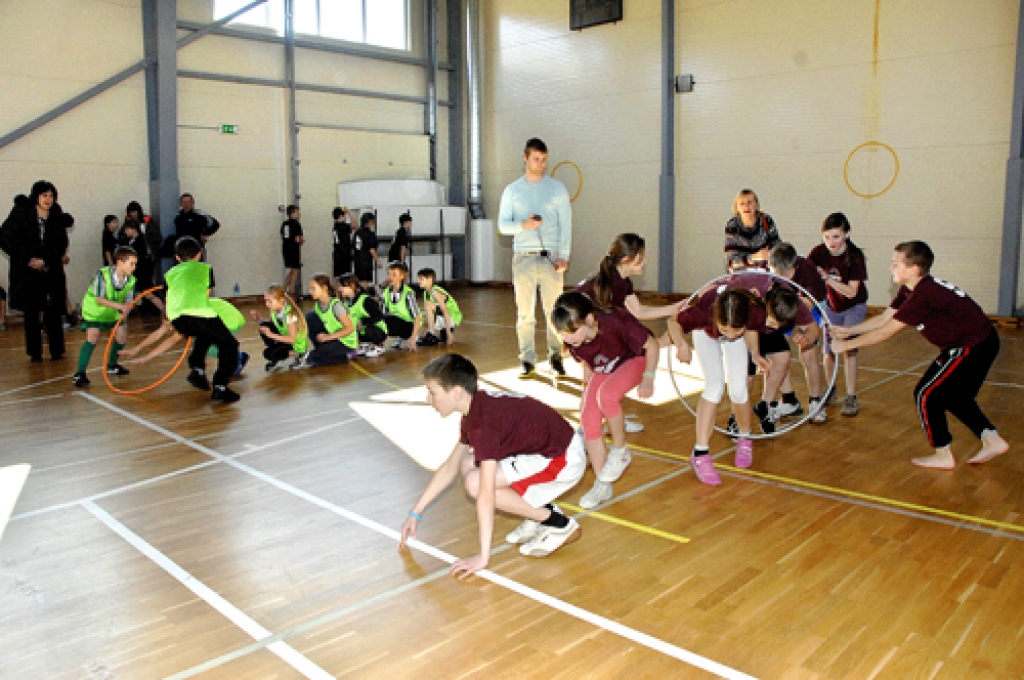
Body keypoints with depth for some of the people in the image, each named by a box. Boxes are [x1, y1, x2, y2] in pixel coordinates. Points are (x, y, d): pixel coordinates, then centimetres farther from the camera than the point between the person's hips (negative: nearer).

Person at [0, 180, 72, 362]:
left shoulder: (58, 217, 1)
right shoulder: (21, 213, -3)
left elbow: (61, 245, 3)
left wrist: (46, 261, -10)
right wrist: (27, 258, -9)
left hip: (51, 270, 1)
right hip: (27, 271, -1)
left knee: (54, 311, -2)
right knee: (31, 312, 3)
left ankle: (57, 350, 7)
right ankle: (34, 352, 11)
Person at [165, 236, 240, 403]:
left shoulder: (170, 273, 29)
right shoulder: (206, 268, 24)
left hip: (176, 319, 5)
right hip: (200, 314, -4)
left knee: (204, 335, 36)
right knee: (229, 346, 11)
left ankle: (197, 370, 24)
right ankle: (220, 386, -4)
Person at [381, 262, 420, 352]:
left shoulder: (408, 293, -15)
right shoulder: (385, 293, 1)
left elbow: (417, 317, -17)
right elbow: (382, 314, 4)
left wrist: (413, 339, -25)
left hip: (408, 327, -6)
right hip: (395, 324, 6)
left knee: (389, 319, -33)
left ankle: (401, 339, -7)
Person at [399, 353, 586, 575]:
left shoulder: (483, 422, -25)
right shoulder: (476, 410, 6)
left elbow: (486, 496, -26)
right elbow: (450, 467, 15)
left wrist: (483, 556, -21)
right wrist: (416, 513, 16)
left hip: (565, 460, -10)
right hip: (546, 448, 10)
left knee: (475, 482, -17)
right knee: (468, 464, 7)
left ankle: (560, 525, -5)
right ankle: (538, 513, 10)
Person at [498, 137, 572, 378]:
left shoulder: (557, 188, 8)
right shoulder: (512, 190, 11)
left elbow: (566, 224, 3)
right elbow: (503, 225, 8)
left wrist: (564, 256, -7)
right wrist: (523, 225, -12)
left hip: (551, 258, -1)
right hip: (523, 258, 1)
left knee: (554, 311, -2)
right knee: (525, 313, 2)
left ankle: (556, 357, 9)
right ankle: (528, 359, 10)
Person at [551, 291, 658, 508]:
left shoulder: (616, 322, -37)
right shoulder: (573, 341, -20)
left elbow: (652, 344, -22)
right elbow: (586, 363, 3)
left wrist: (648, 378, -25)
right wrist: (587, 388, 7)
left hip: (634, 360, -5)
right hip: (602, 371, 6)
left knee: (606, 394, -34)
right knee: (589, 419, -9)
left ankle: (620, 451, -7)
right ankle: (602, 486, 6)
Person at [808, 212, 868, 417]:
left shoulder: (855, 256, -26)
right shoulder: (819, 253, -18)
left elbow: (851, 292, -29)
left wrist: (827, 278, -40)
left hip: (854, 307, -3)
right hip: (831, 306, 3)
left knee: (848, 349, -11)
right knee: (829, 351, 2)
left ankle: (851, 397, -1)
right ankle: (830, 390, 25)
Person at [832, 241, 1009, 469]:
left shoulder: (922, 295, -25)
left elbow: (885, 332, -21)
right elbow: (884, 319, 12)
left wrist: (847, 344, -13)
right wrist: (849, 330, 8)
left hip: (971, 347, -10)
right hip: (982, 342, 10)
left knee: (926, 395, -2)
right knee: (954, 397, 22)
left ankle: (943, 455, 7)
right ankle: (992, 441, 24)